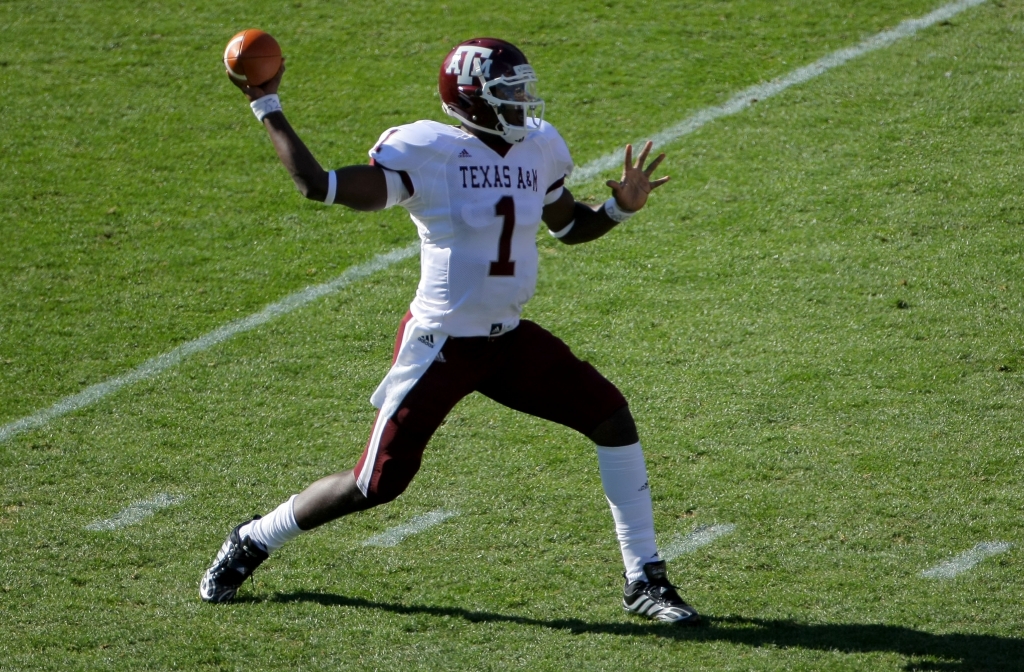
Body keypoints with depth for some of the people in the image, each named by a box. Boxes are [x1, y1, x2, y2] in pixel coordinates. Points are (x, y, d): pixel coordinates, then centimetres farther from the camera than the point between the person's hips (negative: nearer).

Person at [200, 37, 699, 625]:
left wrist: (620, 208, 1)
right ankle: (253, 541, 23)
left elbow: (568, 226, 20)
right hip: (441, 346, -6)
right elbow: (319, 185, -18)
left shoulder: (539, 149, 3)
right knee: (376, 484, -2)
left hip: (509, 340, 6)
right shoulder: (426, 153, -16)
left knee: (612, 417, -6)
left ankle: (645, 581, 5)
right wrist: (267, 108, -16)